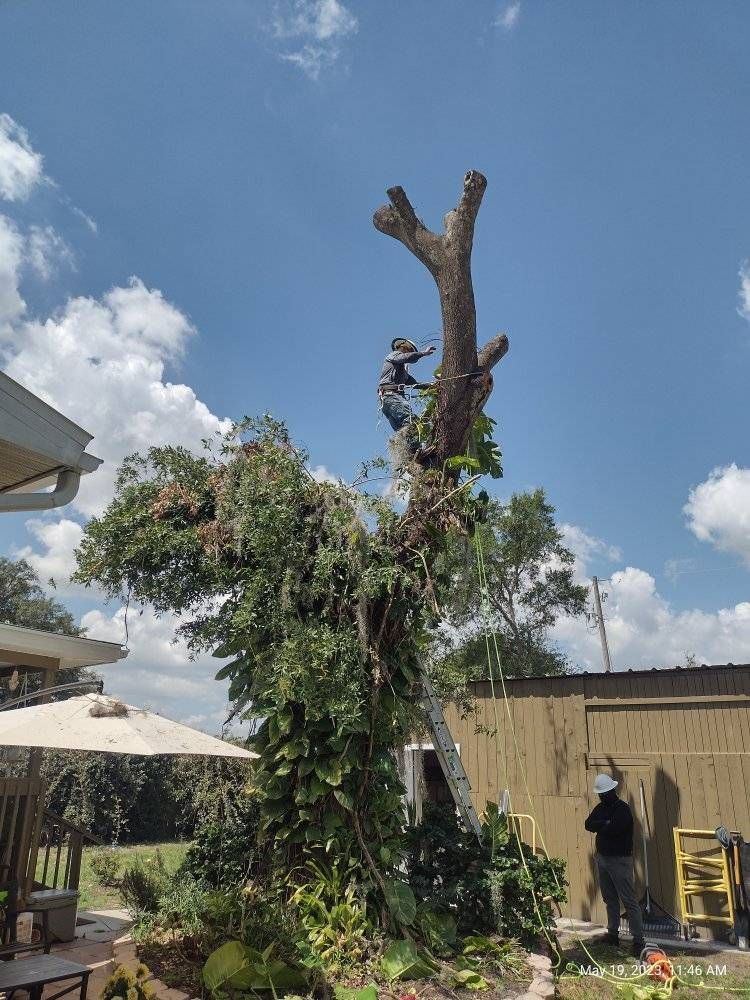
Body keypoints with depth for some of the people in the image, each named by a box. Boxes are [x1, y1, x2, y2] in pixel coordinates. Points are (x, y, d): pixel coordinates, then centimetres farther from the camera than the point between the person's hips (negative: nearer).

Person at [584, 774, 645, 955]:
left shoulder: (622, 809, -13)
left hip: (619, 860, -7)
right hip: (602, 858, 7)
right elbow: (588, 824, -1)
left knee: (629, 900, -6)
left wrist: (599, 826, -7)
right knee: (609, 899, 15)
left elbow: (614, 829, -25)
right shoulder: (600, 807, 10)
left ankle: (638, 939, -4)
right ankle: (612, 933, 24)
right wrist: (605, 824, -15)